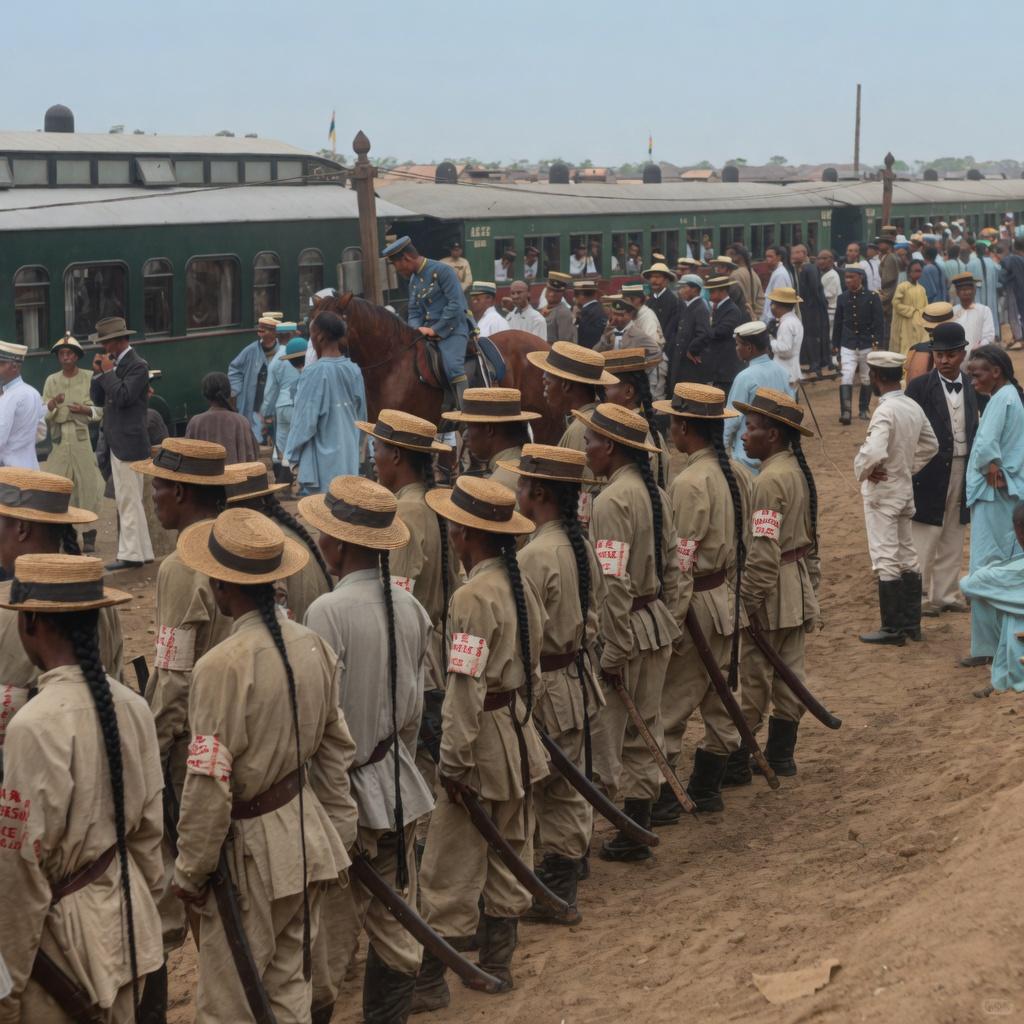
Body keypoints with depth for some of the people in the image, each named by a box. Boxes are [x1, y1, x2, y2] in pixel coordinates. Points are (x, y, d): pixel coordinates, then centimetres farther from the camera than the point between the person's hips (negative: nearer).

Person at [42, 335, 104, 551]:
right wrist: (52, 404, -11)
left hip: (82, 437, -2)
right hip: (58, 439, 2)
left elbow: (102, 409, 4)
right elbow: (42, 413, 8)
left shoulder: (89, 378, 5)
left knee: (88, 485, -3)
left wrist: (85, 410, -12)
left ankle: (89, 536, 2)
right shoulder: (51, 381, 12)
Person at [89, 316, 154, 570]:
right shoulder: (116, 364, 15)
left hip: (128, 442, -10)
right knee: (131, 501, 14)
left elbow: (123, 397, -24)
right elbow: (98, 399, 14)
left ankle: (131, 554, -4)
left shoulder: (137, 365, -12)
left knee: (128, 501, -7)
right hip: (118, 442, 10)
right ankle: (142, 551, 20)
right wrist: (98, 373, 1)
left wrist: (108, 372, -14)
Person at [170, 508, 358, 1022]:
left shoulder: (223, 666, -22)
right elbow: (336, 748, 10)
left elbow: (209, 785, -20)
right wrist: (340, 829, 20)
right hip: (310, 839, 7)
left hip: (252, 851, -7)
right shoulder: (313, 646, 0)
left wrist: (190, 872, -7)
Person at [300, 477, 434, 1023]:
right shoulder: (409, 607, 0)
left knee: (328, 936, 5)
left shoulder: (328, 612, -19)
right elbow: (414, 708, 8)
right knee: (395, 930, 15)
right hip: (398, 791, 6)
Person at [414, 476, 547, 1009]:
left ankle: (429, 980, 8)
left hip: (483, 741, -9)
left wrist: (454, 762, -19)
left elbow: (465, 690, -23)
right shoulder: (521, 586, 5)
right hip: (520, 736, 9)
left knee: (450, 869, 0)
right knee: (508, 857, 17)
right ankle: (497, 961, 28)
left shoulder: (473, 596, -22)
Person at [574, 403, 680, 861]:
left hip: (624, 631, -9)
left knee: (600, 737, -3)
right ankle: (635, 831, 21)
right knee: (643, 733, 14)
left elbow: (614, 584, -22)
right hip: (657, 626, 9)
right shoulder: (656, 494, 10)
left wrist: (613, 652, -19)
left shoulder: (612, 501, -19)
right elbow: (670, 569, 14)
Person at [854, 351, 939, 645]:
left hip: (882, 491, -8)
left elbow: (873, 452, -35)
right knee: (907, 555, 15)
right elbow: (930, 446, 17)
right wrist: (908, 468, 14)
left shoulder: (885, 411, -22)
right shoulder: (914, 408, 4)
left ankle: (893, 629, 0)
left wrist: (862, 472, -16)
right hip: (905, 488, 8)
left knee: (886, 560, -3)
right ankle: (912, 623, 22)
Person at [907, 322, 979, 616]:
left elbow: (974, 429, 9)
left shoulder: (971, 387, 5)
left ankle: (945, 594, 22)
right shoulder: (920, 387, -8)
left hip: (963, 470, 5)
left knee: (953, 537, 12)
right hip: (930, 471, -5)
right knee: (925, 537, 1)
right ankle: (919, 595, 11)